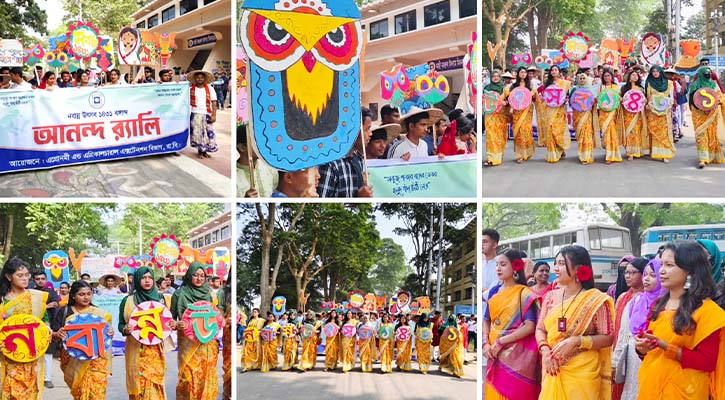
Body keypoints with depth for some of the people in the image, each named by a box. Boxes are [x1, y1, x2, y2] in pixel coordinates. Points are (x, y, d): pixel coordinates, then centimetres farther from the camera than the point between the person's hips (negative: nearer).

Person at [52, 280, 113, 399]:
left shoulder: (100, 313, 6)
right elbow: (52, 334, 1)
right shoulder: (64, 312, 2)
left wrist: (110, 333, -12)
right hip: (72, 359, 0)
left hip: (96, 358, 0)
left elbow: (106, 333, 11)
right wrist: (58, 334, -21)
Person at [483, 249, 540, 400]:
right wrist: (485, 343, -5)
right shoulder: (494, 291, 10)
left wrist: (501, 342, -16)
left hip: (516, 354, -5)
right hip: (495, 353, 5)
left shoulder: (524, 293, -7)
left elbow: (530, 326, -15)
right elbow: (486, 320, 13)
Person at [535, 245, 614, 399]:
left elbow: (608, 338, -7)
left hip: (582, 373, -4)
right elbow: (540, 329, 9)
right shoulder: (551, 297, 5)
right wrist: (545, 350, -10)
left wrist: (577, 341, -19)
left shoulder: (595, 300, -8)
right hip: (553, 371, 4)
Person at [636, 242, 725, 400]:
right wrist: (642, 348, -7)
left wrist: (666, 347, -22)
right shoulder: (658, 305, 9)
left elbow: (707, 362, -15)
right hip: (650, 387, 6)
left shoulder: (705, 310, -11)